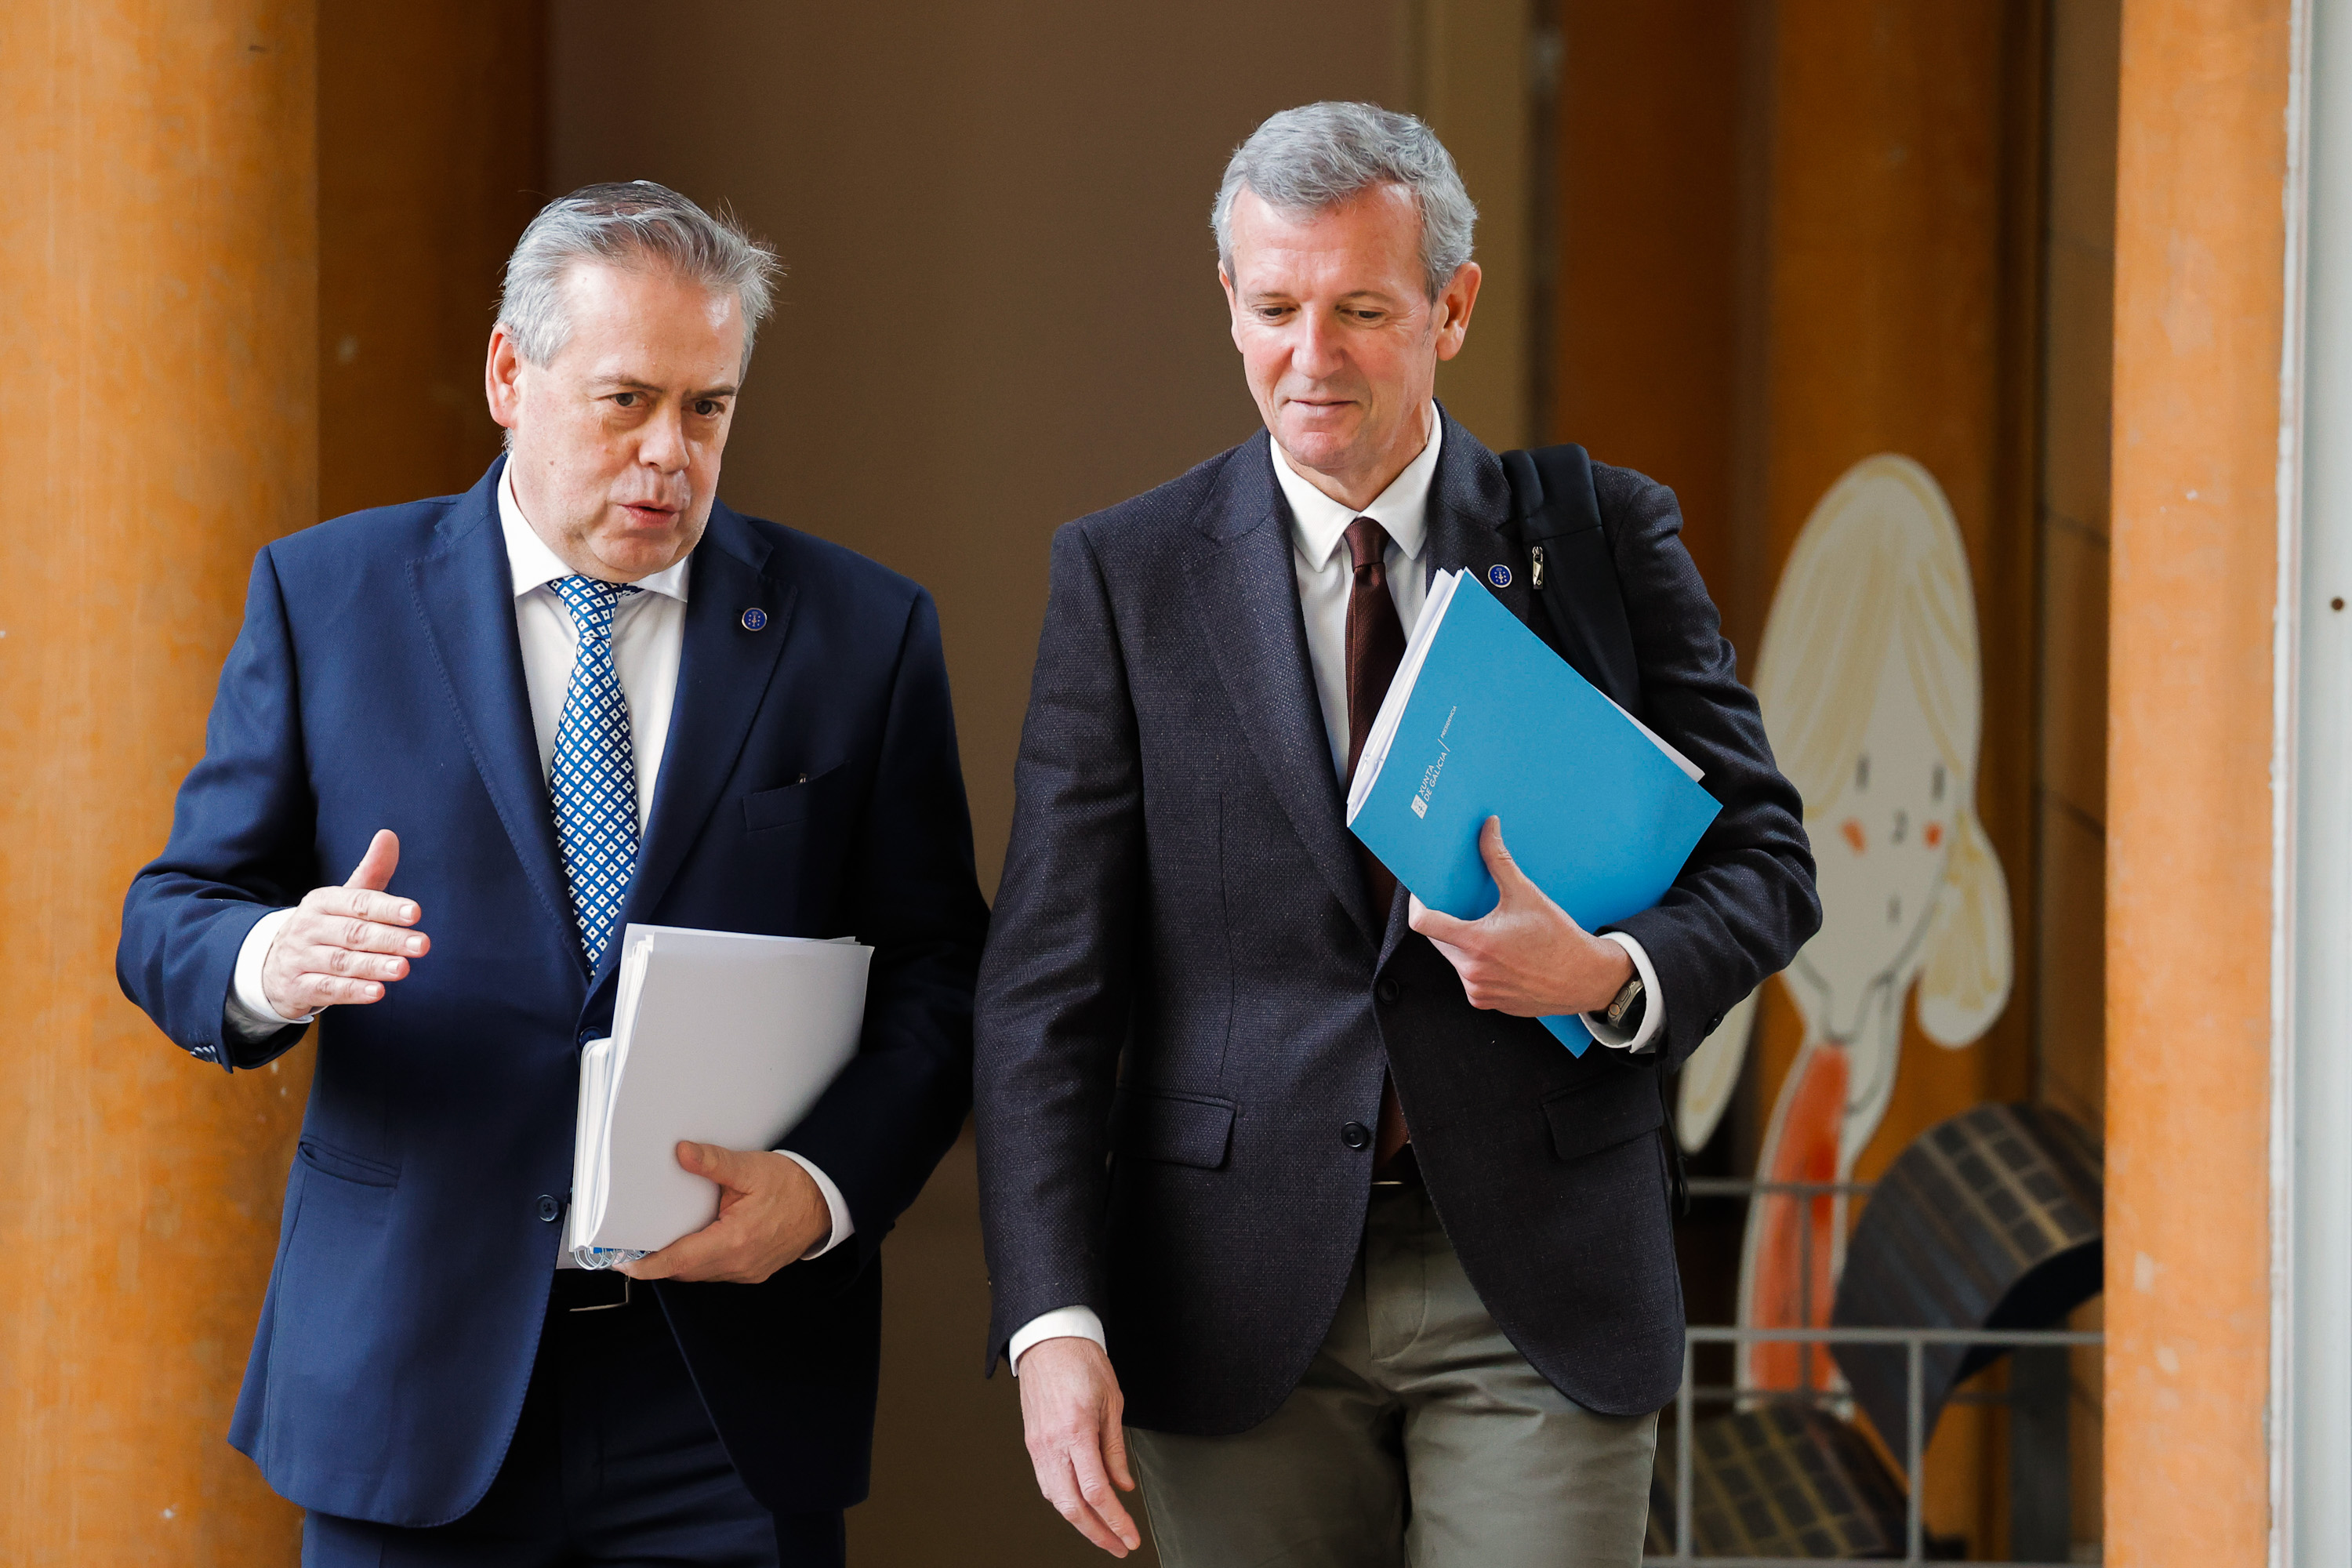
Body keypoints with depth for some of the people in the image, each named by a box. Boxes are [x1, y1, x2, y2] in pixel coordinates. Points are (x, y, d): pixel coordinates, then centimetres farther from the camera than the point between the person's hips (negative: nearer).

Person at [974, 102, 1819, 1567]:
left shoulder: (1607, 537, 4)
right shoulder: (1127, 571, 3)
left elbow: (1762, 855, 8)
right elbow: (1048, 976, -1)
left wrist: (1614, 975, -15)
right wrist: (1055, 1321, -11)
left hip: (1542, 1283, 0)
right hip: (1247, 1303, 0)